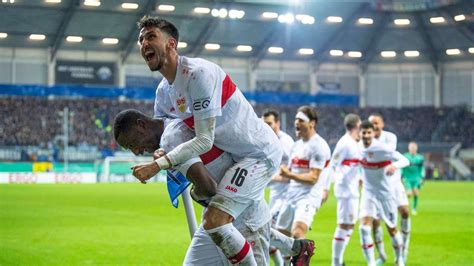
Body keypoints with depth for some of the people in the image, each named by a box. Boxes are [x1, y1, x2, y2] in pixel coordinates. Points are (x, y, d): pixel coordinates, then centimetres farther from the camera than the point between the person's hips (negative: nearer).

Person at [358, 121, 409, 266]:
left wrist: (395, 165, -44)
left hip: (385, 193, -3)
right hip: (368, 193, 3)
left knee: (392, 229, 11)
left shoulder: (383, 149, -21)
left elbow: (405, 160, -24)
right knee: (364, 228, -16)